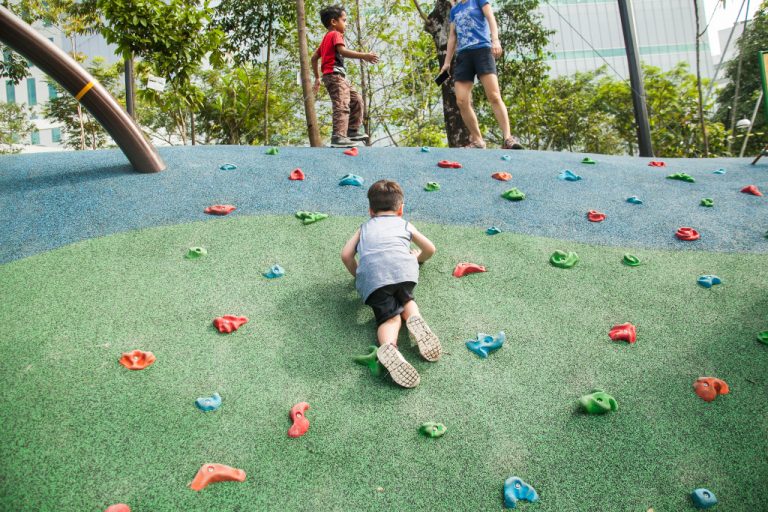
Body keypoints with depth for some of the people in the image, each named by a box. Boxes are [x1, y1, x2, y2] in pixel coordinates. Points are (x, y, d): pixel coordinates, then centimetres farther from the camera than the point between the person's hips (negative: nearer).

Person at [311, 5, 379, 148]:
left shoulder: (326, 38, 26)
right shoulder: (336, 34, -3)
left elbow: (314, 57, 27)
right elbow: (342, 51, -21)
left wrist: (317, 78, 31)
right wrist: (364, 56, -28)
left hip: (337, 77, 10)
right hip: (335, 75, -10)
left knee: (356, 99, 14)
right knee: (342, 105, -21)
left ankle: (353, 131, 12)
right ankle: (338, 137, -32)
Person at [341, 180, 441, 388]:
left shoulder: (365, 227, 35)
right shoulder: (404, 224, 35)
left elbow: (346, 255, 22)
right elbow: (430, 248, 35)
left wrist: (358, 275, 37)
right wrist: (417, 258, 56)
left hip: (371, 273, 0)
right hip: (402, 266, 0)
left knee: (389, 315, -3)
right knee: (405, 300, 25)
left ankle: (388, 348, -37)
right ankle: (415, 318, -10)